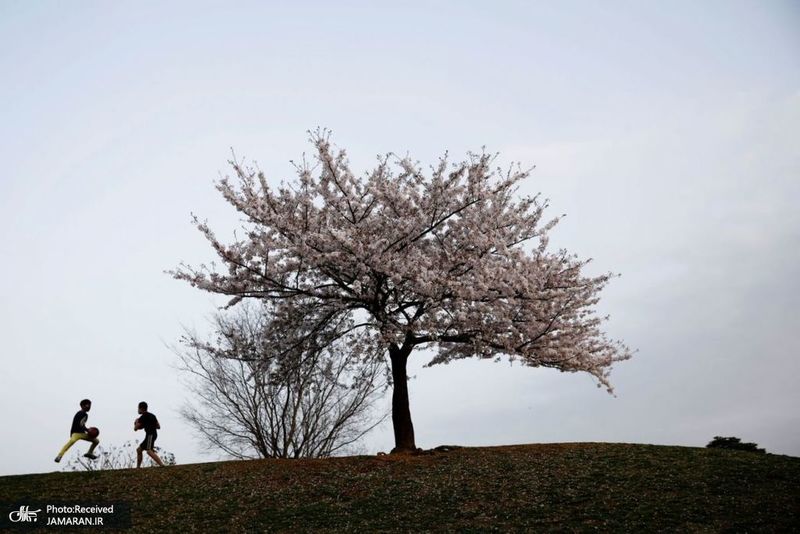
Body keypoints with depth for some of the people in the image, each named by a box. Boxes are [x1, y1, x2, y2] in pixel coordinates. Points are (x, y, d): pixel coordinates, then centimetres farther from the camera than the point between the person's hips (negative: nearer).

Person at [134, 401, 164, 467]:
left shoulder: (143, 416, -4)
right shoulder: (152, 415, 21)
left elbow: (135, 428, -2)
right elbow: (158, 426, 22)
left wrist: (136, 422, 18)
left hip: (150, 435, -10)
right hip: (152, 435, 10)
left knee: (149, 451, -24)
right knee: (139, 449, 18)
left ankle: (162, 465, -39)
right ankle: (138, 467, 19)